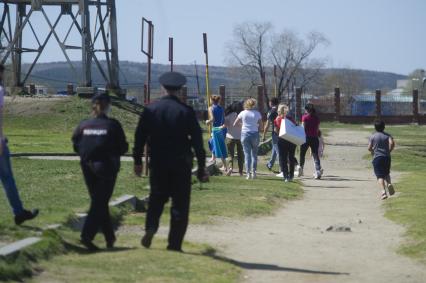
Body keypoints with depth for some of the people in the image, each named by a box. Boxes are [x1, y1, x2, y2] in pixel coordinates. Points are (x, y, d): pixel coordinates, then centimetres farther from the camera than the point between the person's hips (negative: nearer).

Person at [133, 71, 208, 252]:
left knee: (156, 197, 18)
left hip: (158, 164, 2)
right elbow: (197, 141, -5)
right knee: (180, 203, 6)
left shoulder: (150, 110, -1)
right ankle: (174, 244, 5)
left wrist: (137, 161, 12)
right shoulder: (186, 112, -5)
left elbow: (140, 136, 2)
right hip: (181, 164, -2)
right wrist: (201, 168, 0)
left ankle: (150, 228, -7)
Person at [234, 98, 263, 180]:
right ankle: (253, 172, 4)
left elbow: (234, 124, 4)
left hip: (245, 134, 0)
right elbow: (261, 126, 0)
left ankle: (248, 173, -5)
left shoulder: (243, 113, 0)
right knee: (254, 154, 10)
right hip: (254, 134, 0)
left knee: (247, 154, 2)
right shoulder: (257, 113, -2)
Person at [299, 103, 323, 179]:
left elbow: (303, 128, -8)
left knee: (302, 154, 15)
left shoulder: (305, 117, -5)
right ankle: (318, 170, -12)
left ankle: (301, 168, 18)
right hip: (315, 138, 3)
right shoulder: (317, 118, 6)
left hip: (306, 138, -3)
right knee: (315, 155, 2)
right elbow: (317, 129, 7)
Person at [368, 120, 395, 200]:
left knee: (380, 176, -6)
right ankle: (389, 184, -8)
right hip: (386, 157, 2)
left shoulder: (372, 136, 3)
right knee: (387, 173, 21)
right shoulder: (387, 135, 5)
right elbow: (392, 143, -13)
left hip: (377, 157, -2)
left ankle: (383, 192, -22)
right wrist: (389, 151, 3)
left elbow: (369, 148, -1)